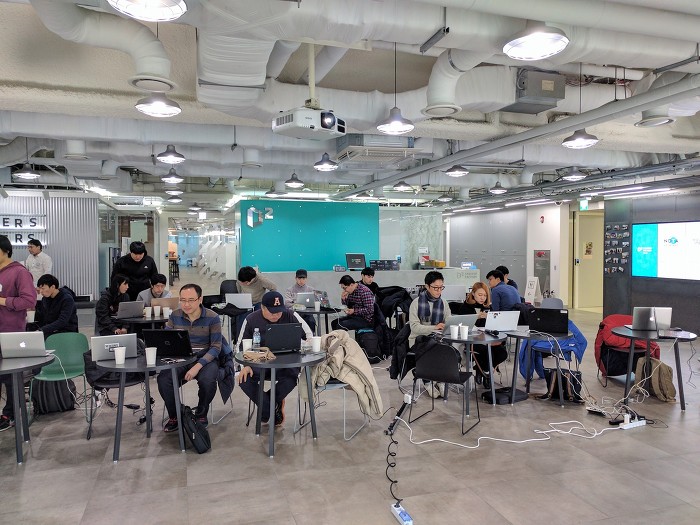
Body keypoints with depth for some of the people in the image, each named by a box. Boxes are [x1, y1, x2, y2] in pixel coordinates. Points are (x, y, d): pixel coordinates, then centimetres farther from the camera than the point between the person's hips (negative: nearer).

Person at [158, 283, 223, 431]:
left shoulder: (212, 317, -8)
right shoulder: (175, 316, 4)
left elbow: (216, 347, -11)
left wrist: (198, 366, -23)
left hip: (205, 359, -3)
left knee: (207, 380, -34)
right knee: (163, 379, -25)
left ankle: (201, 414, -3)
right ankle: (174, 416, 0)